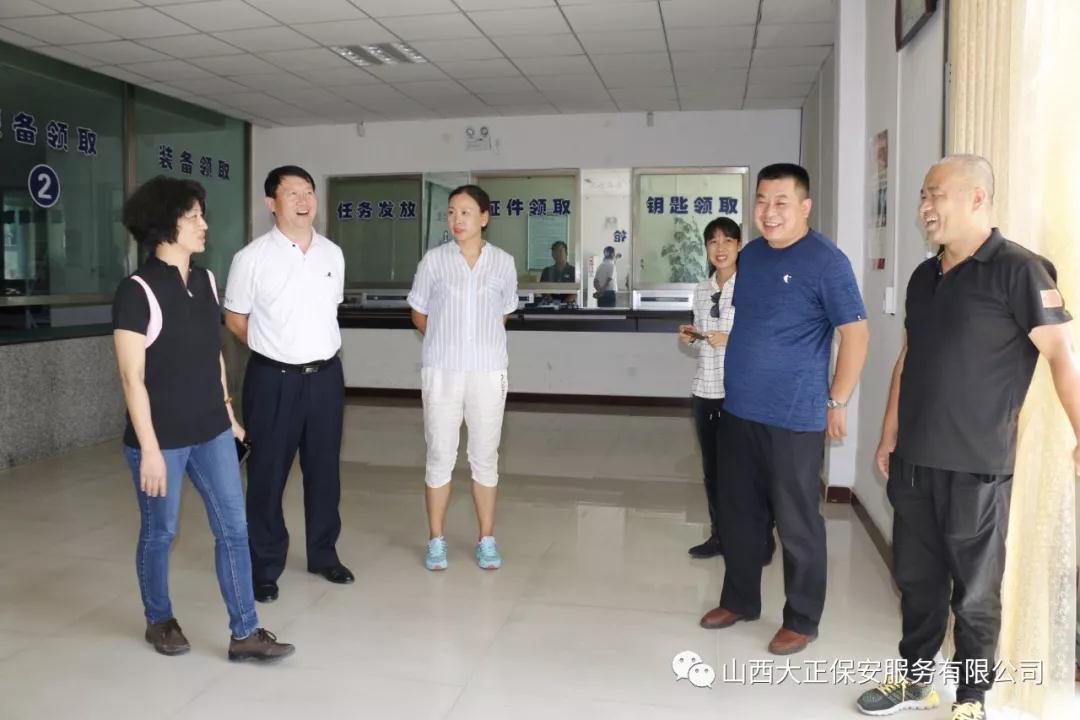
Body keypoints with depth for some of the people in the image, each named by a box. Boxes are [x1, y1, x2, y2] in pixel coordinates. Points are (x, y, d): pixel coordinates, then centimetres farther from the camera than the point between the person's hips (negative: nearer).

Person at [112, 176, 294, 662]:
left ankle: (244, 634, 15)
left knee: (233, 527, 5)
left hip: (212, 433, 6)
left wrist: (228, 415, 15)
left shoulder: (205, 281, 6)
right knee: (160, 533, 12)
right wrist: (149, 448, -17)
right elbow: (132, 377, -15)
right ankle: (159, 621, 36)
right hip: (162, 438, -6)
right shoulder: (137, 291, -14)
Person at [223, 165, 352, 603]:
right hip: (274, 379, -4)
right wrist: (274, 351, 8)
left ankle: (324, 555, 30)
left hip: (326, 375, 4)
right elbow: (234, 318, 2)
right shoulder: (252, 258, -8)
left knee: (324, 470, 13)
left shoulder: (333, 254, 5)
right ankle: (265, 568, 20)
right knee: (268, 475, 5)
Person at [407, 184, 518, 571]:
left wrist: (479, 341, 9)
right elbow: (419, 313, 9)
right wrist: (447, 341, 11)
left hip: (488, 371, 1)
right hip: (441, 371, 0)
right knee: (440, 457, 7)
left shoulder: (503, 262, 1)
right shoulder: (434, 260, -1)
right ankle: (436, 540, 20)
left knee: (485, 458, 9)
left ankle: (486, 540, 22)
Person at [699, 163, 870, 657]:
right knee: (738, 514, 16)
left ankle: (801, 620, 22)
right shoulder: (749, 255, 9)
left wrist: (836, 402, -10)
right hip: (740, 411, 7)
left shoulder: (825, 261, -12)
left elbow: (855, 333, -12)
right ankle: (739, 600, 34)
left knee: (797, 524, 6)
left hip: (794, 419, -7)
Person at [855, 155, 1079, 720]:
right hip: (913, 461, 6)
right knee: (916, 578, 17)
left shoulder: (1017, 270, -9)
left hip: (976, 467, -6)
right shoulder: (924, 276, 11)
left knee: (975, 592, 8)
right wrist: (889, 437, 16)